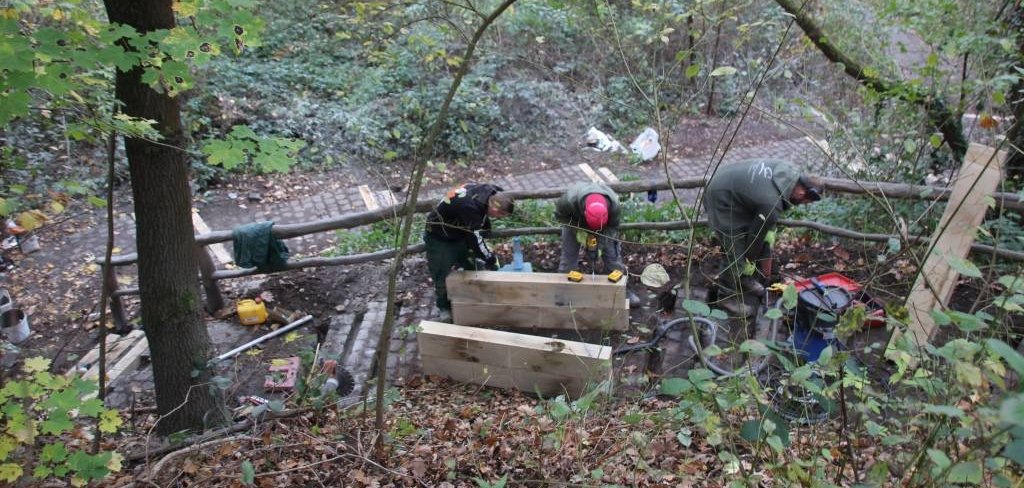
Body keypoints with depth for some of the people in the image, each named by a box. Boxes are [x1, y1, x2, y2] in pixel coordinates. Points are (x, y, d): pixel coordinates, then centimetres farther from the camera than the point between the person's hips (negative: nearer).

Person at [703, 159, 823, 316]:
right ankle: (728, 296, 15)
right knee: (736, 251, -5)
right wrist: (750, 261, 0)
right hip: (721, 199, -10)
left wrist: (770, 230, 3)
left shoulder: (789, 171, -10)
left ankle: (746, 280, 35)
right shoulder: (773, 204, -33)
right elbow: (756, 233, -17)